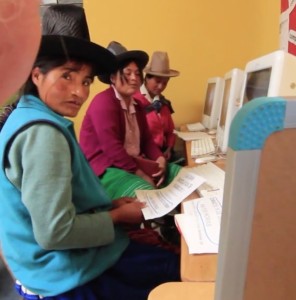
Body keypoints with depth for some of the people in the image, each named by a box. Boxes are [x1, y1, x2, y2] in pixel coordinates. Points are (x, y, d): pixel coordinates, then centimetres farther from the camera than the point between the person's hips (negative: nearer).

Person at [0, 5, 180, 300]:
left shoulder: (30, 116, 7)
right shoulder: (43, 133, -25)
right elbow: (54, 231, -29)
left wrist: (108, 205, 3)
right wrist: (117, 216, -13)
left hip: (67, 258, 9)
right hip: (68, 275, -9)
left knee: (177, 262, 16)